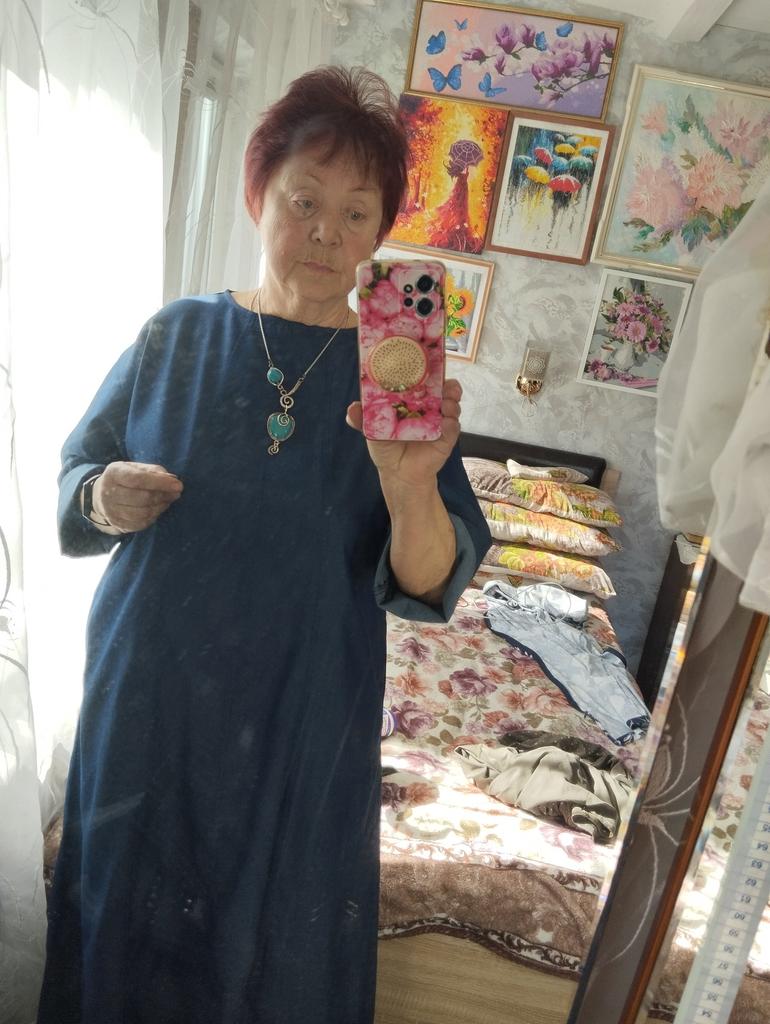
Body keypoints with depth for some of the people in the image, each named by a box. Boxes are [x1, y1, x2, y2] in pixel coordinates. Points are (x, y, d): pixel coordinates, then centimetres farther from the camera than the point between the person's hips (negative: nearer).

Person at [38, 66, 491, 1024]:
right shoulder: (176, 335, -2)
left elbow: (430, 587, -13)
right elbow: (77, 472, 8)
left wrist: (410, 486, -33)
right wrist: (101, 500, -14)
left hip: (302, 719, -1)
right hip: (149, 696, 2)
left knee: (278, 939, 19)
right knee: (127, 908, 22)